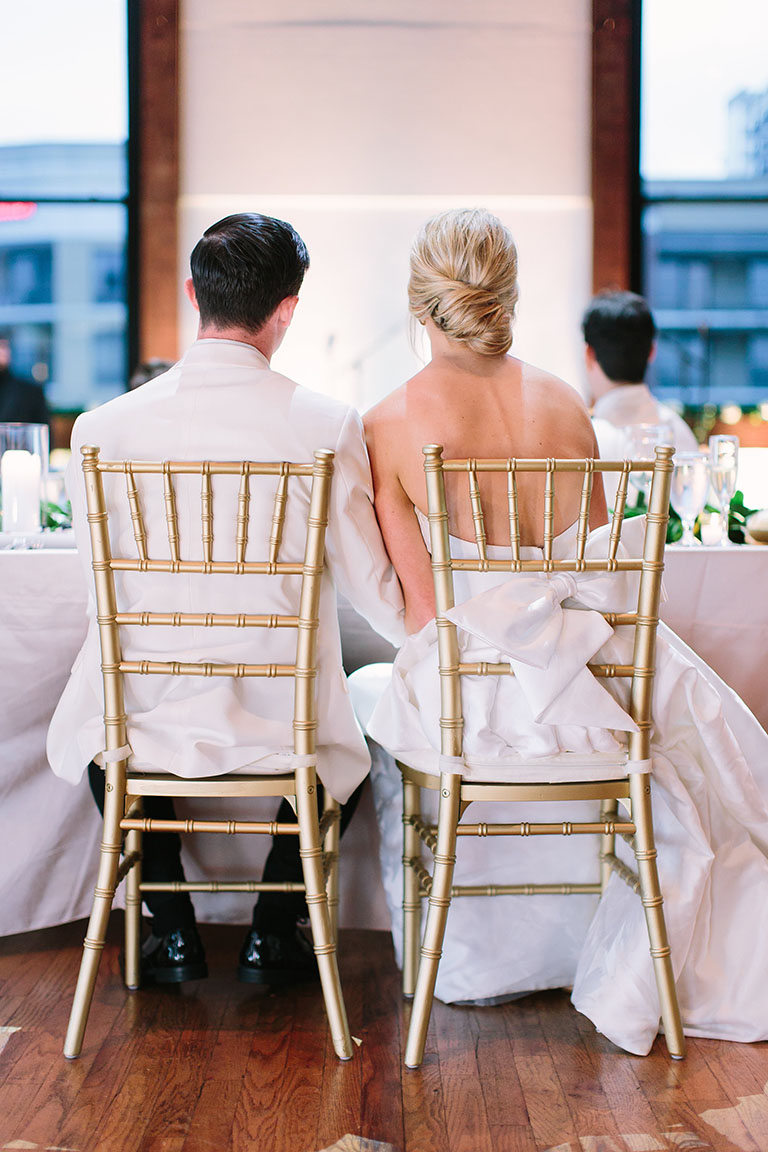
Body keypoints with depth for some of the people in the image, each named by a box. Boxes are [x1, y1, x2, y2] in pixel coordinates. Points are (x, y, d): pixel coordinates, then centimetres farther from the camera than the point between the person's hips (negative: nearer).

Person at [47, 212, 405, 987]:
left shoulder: (104, 427, -11)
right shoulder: (327, 425, -14)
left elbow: (101, 578, 2)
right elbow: (374, 590, -7)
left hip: (148, 717, 1)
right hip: (281, 721, 0)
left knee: (97, 732, 37)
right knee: (347, 746, 35)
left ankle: (173, 932, 33)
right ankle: (273, 935, 31)